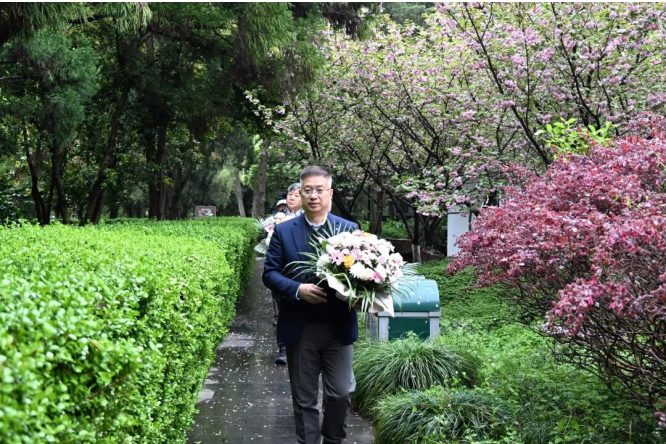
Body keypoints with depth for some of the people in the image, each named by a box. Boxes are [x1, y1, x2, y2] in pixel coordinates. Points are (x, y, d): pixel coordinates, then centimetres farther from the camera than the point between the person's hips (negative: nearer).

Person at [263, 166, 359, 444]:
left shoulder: (349, 229, 3)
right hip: (300, 328, 0)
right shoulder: (283, 231, 1)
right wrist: (298, 290, -18)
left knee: (340, 393, 5)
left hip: (339, 326, 1)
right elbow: (270, 273, -1)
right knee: (304, 398, 9)